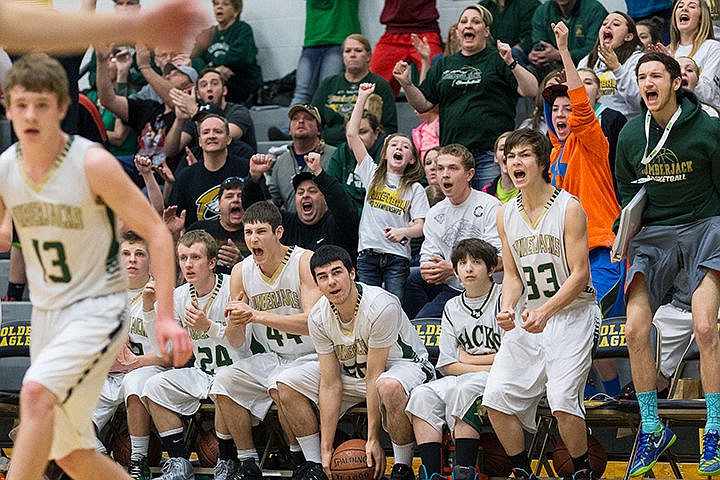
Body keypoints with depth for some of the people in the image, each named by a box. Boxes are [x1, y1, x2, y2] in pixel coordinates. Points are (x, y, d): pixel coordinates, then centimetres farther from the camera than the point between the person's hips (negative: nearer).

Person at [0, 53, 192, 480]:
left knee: (37, 392, -31)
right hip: (46, 314, 6)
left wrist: (165, 316, -20)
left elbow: (156, 232, -13)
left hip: (98, 308, -6)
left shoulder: (93, 164, -16)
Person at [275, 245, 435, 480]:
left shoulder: (381, 306, -31)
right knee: (287, 383, -7)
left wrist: (373, 440, -26)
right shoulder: (318, 318, -14)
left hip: (404, 365, -6)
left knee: (389, 386, -42)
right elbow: (330, 384, -12)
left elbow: (374, 377, -28)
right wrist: (326, 449, -17)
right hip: (352, 371, 6)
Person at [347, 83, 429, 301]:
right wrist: (362, 97, 7)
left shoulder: (415, 189, 10)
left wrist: (404, 231, -20)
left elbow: (420, 226, 2)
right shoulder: (373, 173, 13)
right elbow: (352, 134, 8)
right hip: (368, 254, 1)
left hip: (397, 257, -1)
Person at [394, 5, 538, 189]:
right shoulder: (444, 65, 19)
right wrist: (406, 84, 2)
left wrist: (511, 63, -19)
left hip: (491, 155, -4)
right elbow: (423, 104, 19)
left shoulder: (497, 59, 5)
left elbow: (531, 91, -6)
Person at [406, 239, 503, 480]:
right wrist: (486, 367, -8)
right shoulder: (452, 308, 14)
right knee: (422, 395, -21)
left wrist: (468, 359, -1)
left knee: (461, 391, -35)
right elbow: (448, 365, 7)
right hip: (461, 378, 6)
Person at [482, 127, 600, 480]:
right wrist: (507, 309, -11)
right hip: (527, 318, 5)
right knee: (496, 398, -6)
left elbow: (580, 275, -12)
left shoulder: (569, 207, -10)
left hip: (572, 313, -5)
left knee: (562, 401, -21)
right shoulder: (505, 214, 6)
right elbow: (512, 275, 10)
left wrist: (545, 312, -24)